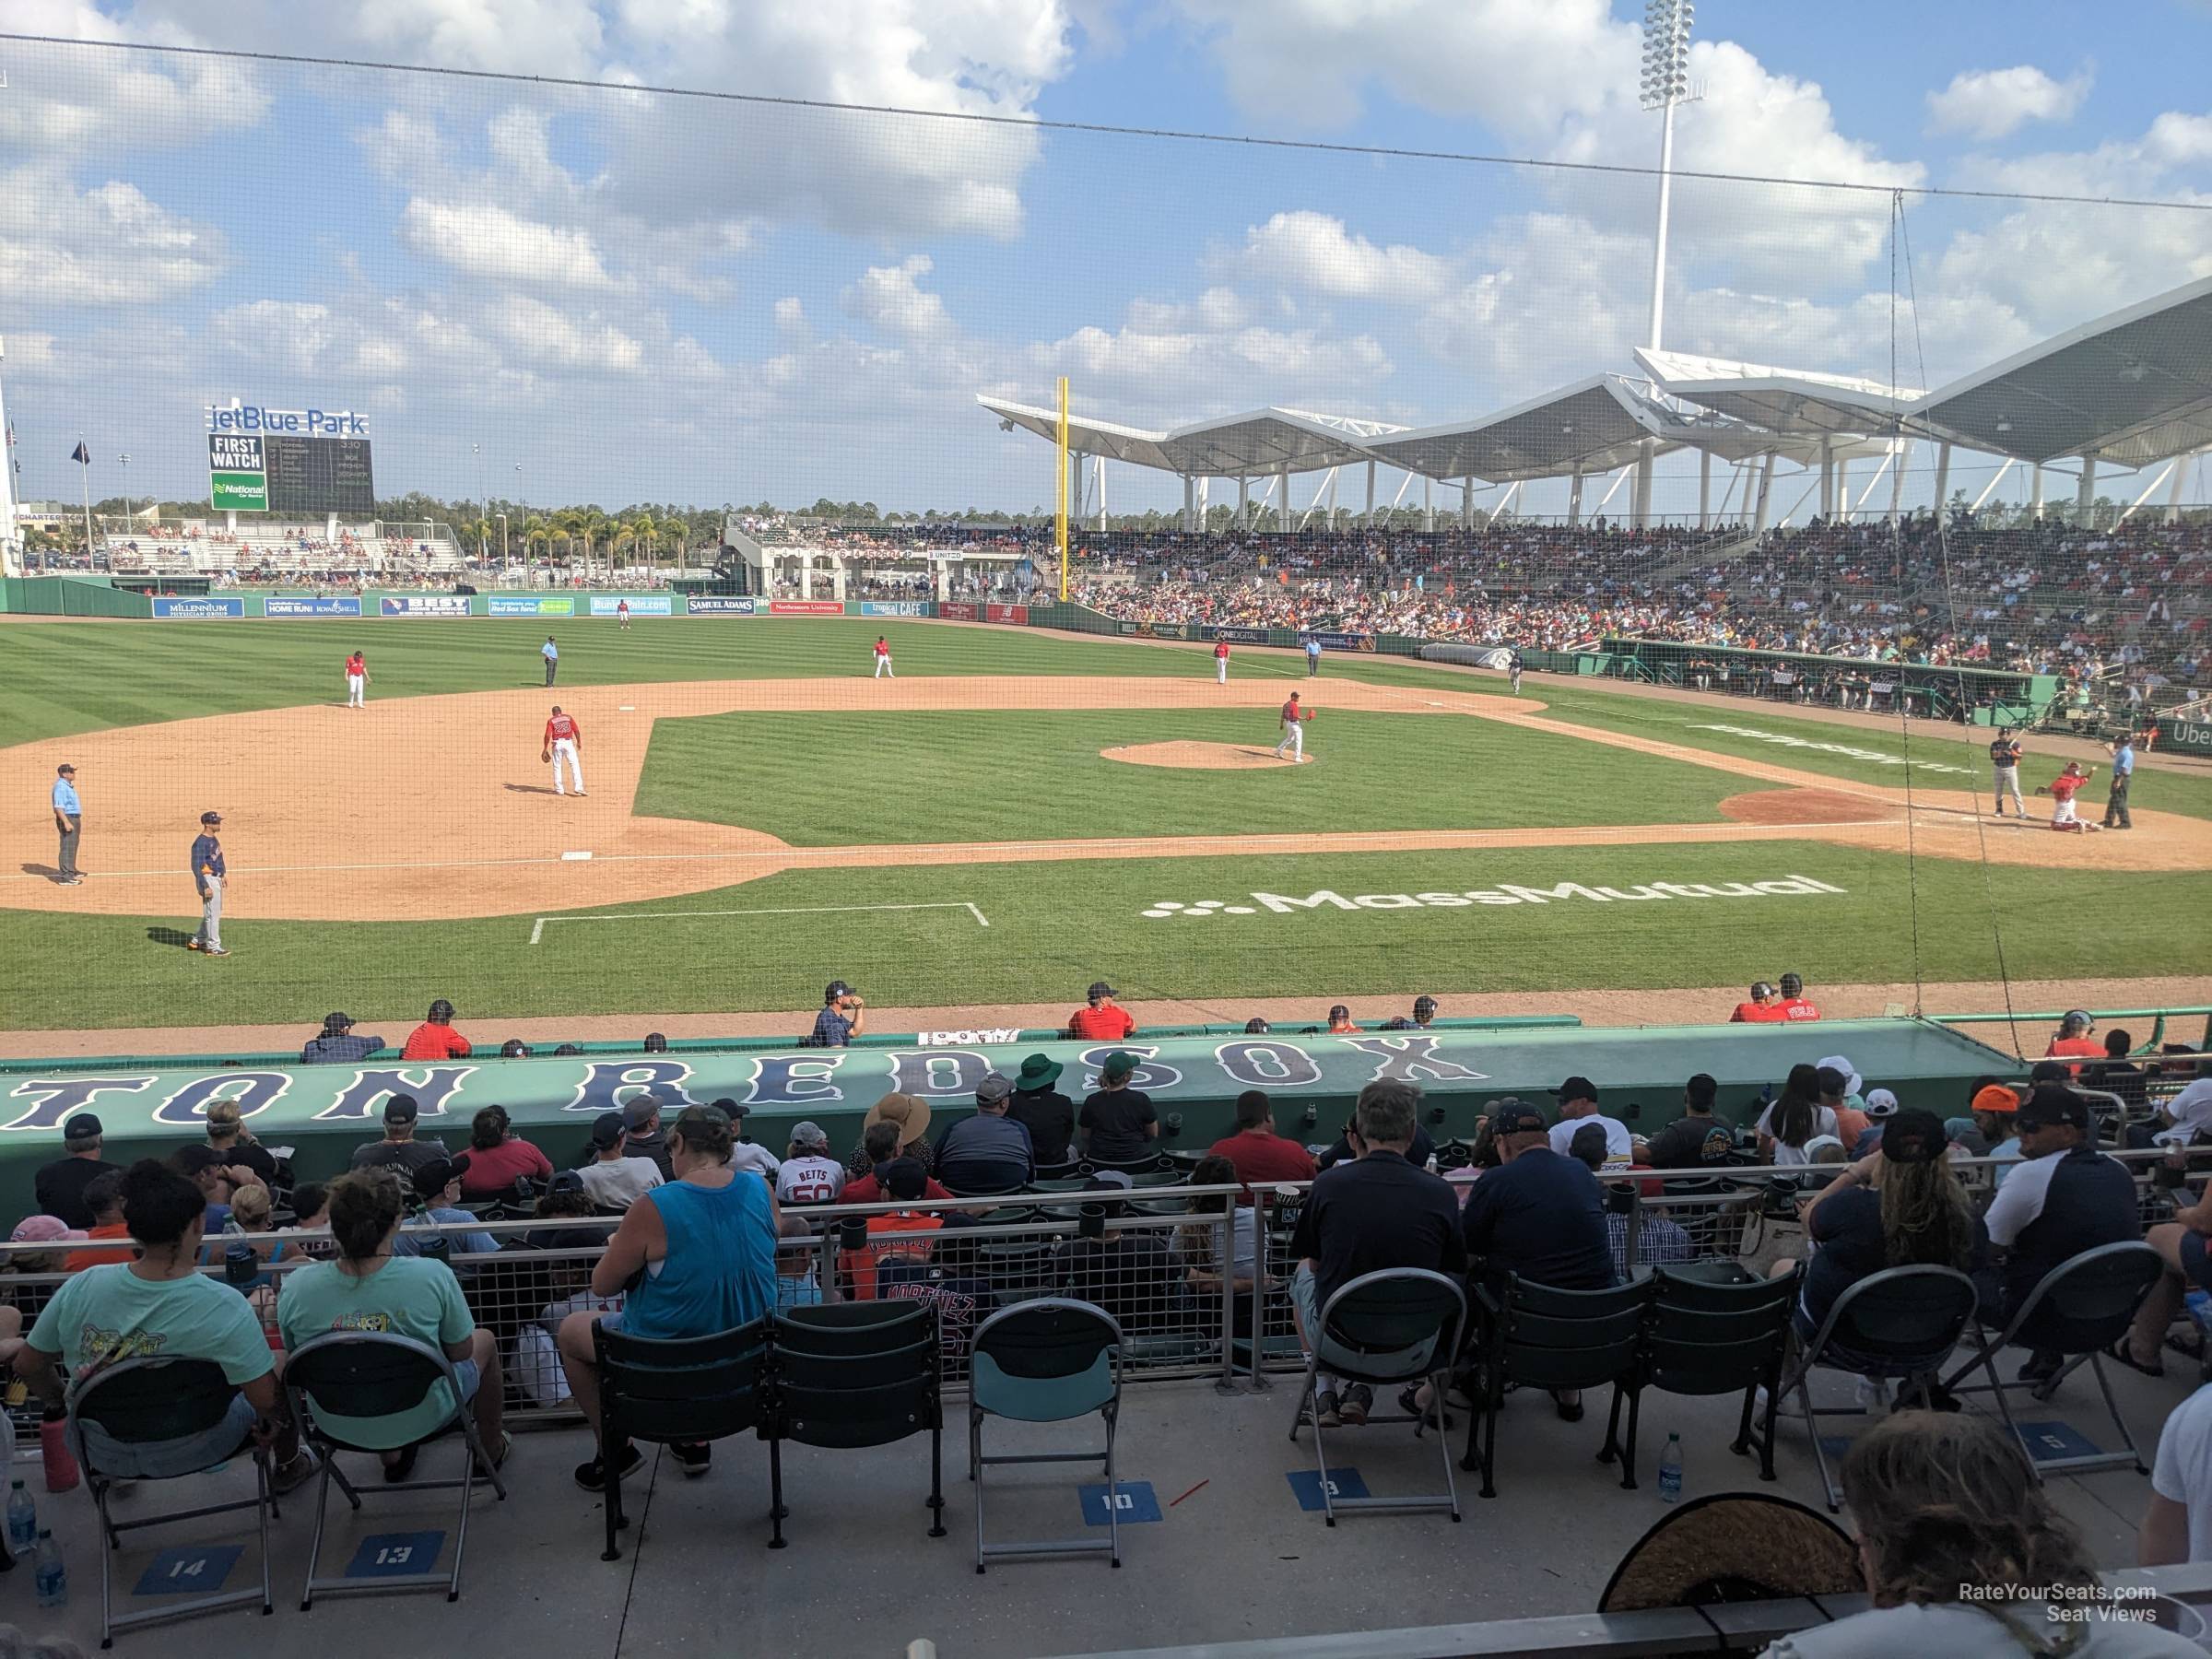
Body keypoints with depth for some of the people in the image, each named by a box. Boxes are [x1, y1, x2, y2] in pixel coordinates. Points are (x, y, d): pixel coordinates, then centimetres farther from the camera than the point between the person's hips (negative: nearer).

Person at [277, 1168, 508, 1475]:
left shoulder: (295, 1287, -21)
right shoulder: (432, 1276, -27)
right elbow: (460, 1352, -12)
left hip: (338, 1427, 3)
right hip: (422, 1420, -2)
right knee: (485, 1340, 27)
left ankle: (392, 1456, 44)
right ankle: (493, 1449, 45)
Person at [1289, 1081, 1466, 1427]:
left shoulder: (1327, 1184, -9)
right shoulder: (1439, 1192, -9)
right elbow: (1456, 1270, 7)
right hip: (1413, 1352, -1)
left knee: (1303, 1273, 31)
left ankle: (1325, 1390, 23)